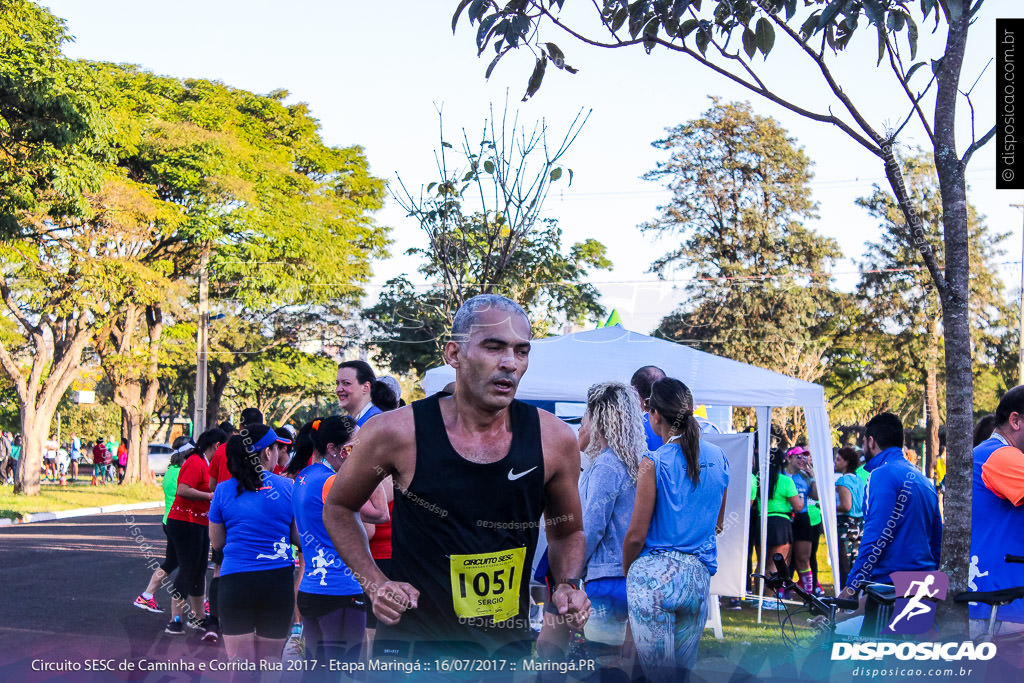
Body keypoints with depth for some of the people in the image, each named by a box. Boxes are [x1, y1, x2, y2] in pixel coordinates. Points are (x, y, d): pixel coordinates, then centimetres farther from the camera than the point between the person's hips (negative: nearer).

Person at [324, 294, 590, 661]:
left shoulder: (554, 438, -6)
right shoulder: (396, 433, -13)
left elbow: (567, 532, 13)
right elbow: (338, 508, 5)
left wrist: (569, 585, -6)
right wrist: (375, 584, -7)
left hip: (510, 644, 3)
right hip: (415, 643, -2)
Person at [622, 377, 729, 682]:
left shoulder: (654, 463, -12)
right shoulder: (718, 457, 5)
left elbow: (636, 535, -10)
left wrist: (626, 571, 7)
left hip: (654, 576, -6)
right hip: (699, 576, 6)